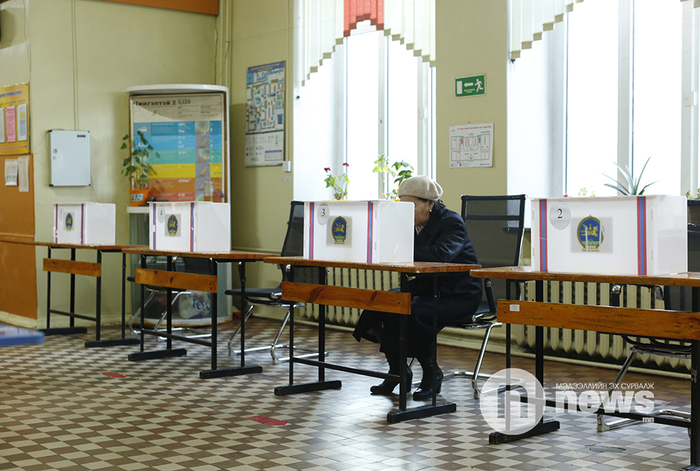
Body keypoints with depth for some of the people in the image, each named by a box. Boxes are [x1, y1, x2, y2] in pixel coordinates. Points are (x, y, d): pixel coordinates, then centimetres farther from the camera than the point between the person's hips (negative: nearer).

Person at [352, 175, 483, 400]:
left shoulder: (452, 221, -15)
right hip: (427, 286, 8)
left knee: (415, 311, -33)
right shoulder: (410, 224, 7)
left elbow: (442, 253, -34)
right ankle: (397, 371, -1)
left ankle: (432, 374, -10)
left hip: (459, 294, -7)